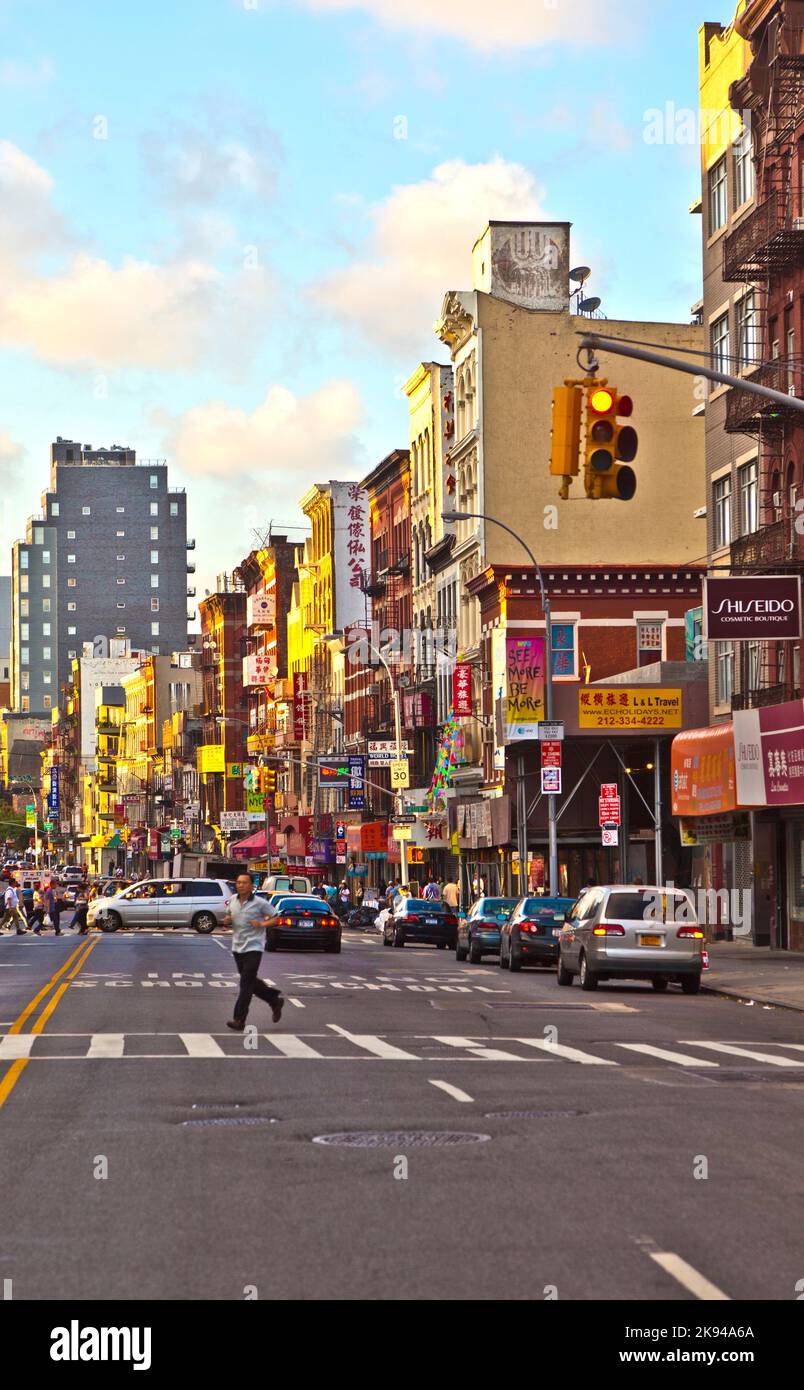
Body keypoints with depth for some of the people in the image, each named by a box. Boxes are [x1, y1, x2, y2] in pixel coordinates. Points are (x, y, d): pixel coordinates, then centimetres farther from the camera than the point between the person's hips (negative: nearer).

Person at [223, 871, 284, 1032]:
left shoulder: (259, 903, -10)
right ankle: (275, 1000, 34)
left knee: (246, 984, -8)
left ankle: (239, 1020, -8)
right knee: (251, 982, 15)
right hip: (237, 947, 7)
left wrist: (262, 924, -17)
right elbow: (229, 916, 20)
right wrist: (226, 921, -2)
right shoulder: (233, 900, 5)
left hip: (253, 948, -7)